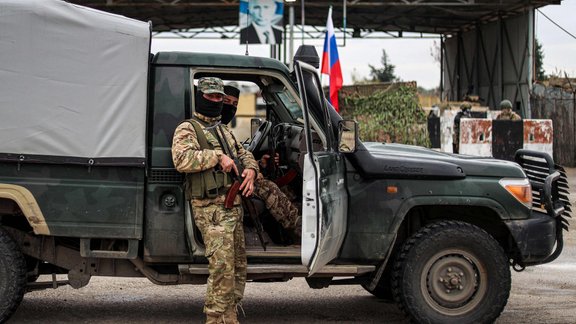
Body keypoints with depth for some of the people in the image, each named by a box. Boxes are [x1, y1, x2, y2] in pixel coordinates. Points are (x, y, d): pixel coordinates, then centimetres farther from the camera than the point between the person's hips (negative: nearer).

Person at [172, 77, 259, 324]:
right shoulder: (187, 129, -2)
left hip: (234, 206, 9)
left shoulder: (224, 132, 25)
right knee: (222, 267, -18)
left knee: (238, 267, 11)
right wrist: (218, 157, -19)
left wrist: (250, 169, 8)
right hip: (211, 209, -9)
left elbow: (244, 154, 31)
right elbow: (181, 159, -19)